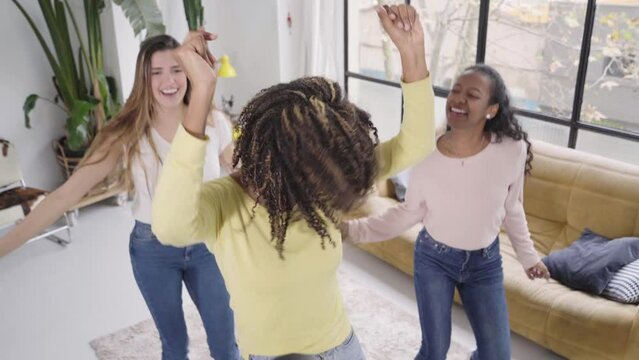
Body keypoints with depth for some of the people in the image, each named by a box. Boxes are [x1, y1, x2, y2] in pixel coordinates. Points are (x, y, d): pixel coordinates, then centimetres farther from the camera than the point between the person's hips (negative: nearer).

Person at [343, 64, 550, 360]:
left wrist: (528, 255, 13)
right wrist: (351, 229, -17)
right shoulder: (426, 154, -21)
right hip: (433, 258, -1)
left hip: (485, 263, 1)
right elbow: (409, 212, -7)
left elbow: (512, 209, -1)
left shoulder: (512, 150, -19)